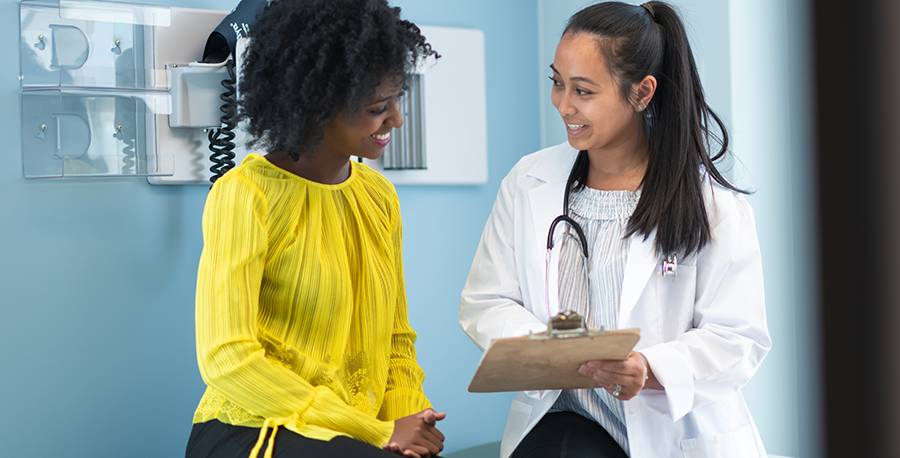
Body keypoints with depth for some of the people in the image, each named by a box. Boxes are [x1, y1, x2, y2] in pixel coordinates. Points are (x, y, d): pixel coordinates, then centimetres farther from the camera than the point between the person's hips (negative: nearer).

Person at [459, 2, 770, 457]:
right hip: (564, 419, 0)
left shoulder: (714, 205, -2)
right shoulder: (527, 184, 8)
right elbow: (485, 303, 8)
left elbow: (739, 338, -5)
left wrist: (650, 370, -24)